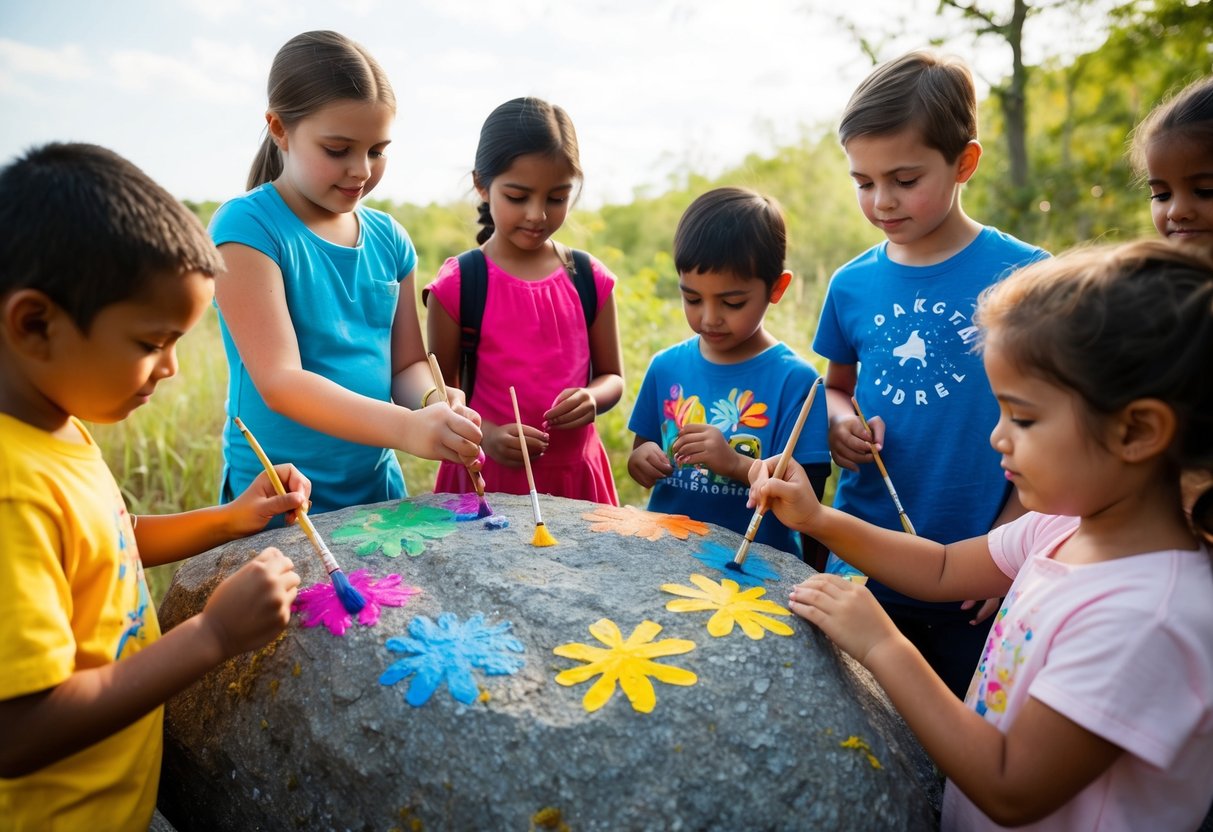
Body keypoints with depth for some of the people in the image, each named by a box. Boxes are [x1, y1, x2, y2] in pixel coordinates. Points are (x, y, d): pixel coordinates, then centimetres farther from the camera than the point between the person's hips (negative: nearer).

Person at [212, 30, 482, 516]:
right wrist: (407, 429, -34)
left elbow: (408, 364, 5)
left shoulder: (388, 238, 2)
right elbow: (279, 381, -22)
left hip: (378, 489, 5)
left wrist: (434, 405, -18)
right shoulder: (247, 227, -14)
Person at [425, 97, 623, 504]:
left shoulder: (592, 281, 0)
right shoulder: (456, 285, -7)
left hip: (575, 473, 3)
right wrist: (484, 433, -20)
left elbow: (612, 376, 9)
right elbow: (441, 389, -3)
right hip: (487, 478, -2)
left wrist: (591, 397, -13)